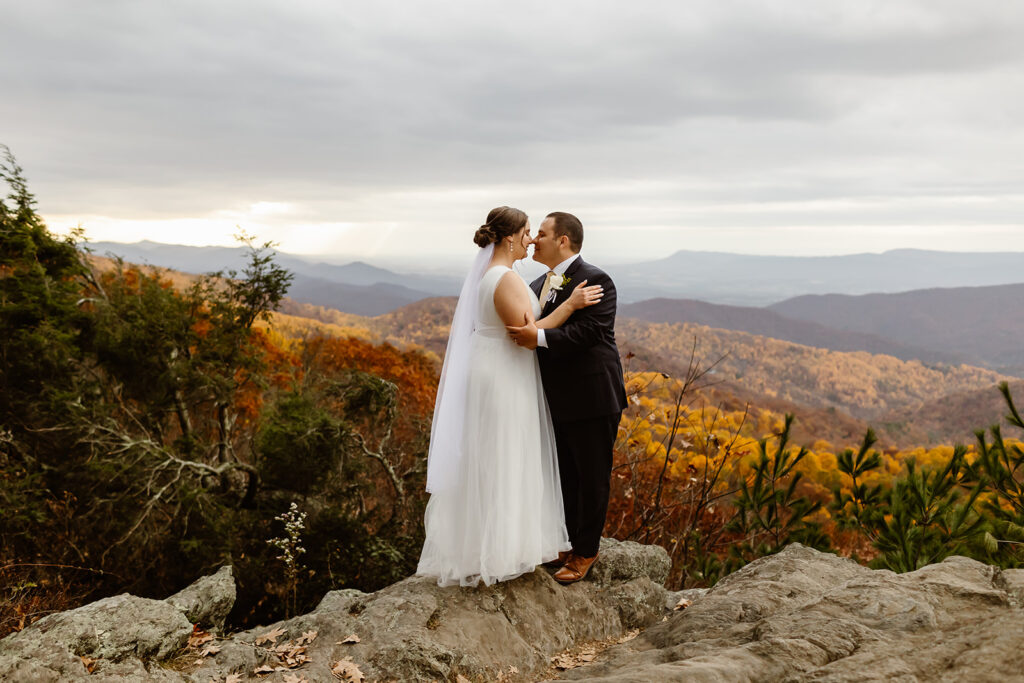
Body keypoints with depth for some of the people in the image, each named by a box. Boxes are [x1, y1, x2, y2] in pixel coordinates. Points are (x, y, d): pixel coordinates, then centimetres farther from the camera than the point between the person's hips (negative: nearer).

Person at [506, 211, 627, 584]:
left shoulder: (595, 281, -13)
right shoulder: (537, 286, 12)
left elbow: (589, 332, -25)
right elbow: (530, 329, 11)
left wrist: (539, 338, -34)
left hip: (591, 399, -7)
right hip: (557, 400, 7)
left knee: (592, 477, 7)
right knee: (564, 476, 18)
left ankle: (586, 551, 22)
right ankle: (566, 542, 34)